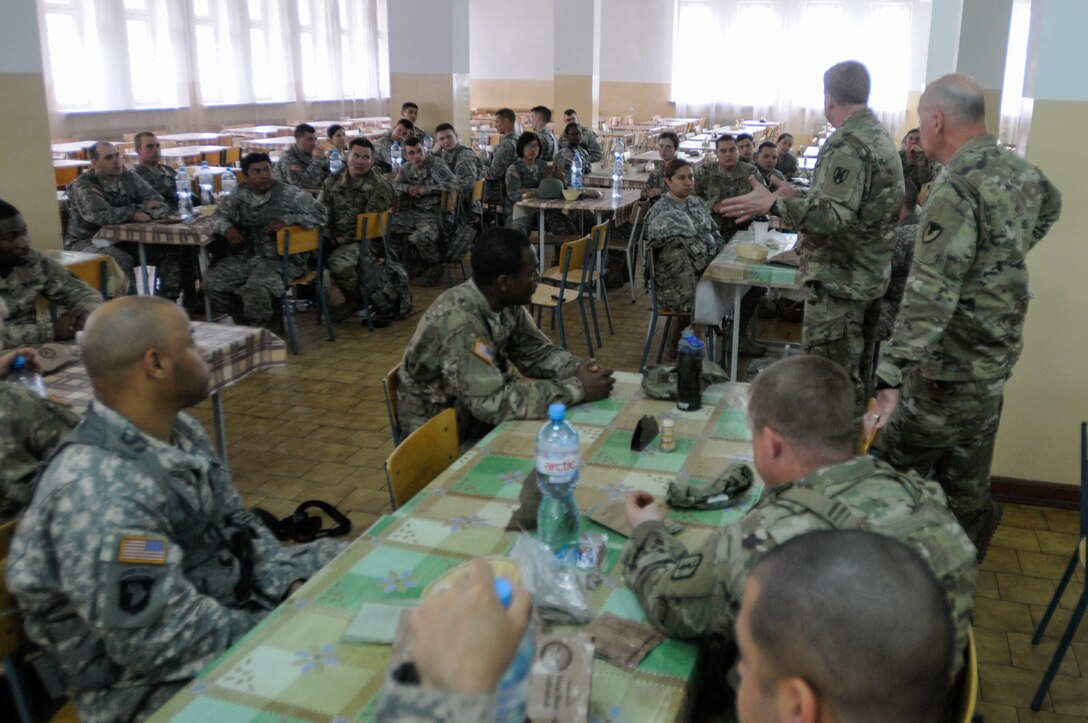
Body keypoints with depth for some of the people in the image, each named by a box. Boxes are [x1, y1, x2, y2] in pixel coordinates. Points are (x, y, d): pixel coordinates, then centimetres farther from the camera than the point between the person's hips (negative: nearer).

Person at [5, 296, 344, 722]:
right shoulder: (102, 492, -31)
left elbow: (235, 523, 9)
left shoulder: (177, 431, -2)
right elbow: (166, 644, -29)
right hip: (149, 680, -9)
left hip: (221, 598, 9)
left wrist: (288, 582, -6)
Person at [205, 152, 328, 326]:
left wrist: (286, 220, -18)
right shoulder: (239, 194, 8)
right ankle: (243, 318, 10)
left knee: (256, 290, -32)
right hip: (243, 258, 5)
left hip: (278, 260, -5)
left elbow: (321, 214, -8)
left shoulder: (289, 193, -5)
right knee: (211, 282, -15)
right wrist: (227, 228, -4)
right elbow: (218, 216, 21)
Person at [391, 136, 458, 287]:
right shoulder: (407, 168, 9)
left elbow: (453, 183, -25)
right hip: (414, 213, 7)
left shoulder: (436, 164, -12)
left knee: (420, 237, -35)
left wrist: (426, 189, -16)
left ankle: (437, 266, -3)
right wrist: (408, 188, -4)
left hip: (435, 215, -7)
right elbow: (395, 185, 20)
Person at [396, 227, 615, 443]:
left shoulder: (506, 303, -8)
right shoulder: (459, 321, -31)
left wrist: (577, 371, -16)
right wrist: (578, 389, -28)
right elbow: (494, 402, -32)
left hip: (478, 414, 7)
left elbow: (536, 352, 4)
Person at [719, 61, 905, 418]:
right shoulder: (879, 135, 13)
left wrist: (773, 205, -31)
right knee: (857, 370, 19)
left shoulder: (847, 144, -20)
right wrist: (800, 196, 23)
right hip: (870, 274, 11)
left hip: (840, 278, -10)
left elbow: (834, 217, -28)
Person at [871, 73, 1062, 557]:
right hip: (997, 358, 9)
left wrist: (890, 377, -35)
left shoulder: (958, 188, -23)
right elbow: (1049, 204, 32)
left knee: (901, 468, 5)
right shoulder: (1019, 170, 6)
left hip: (950, 366, -9)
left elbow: (930, 295, -32)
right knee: (967, 481, 18)